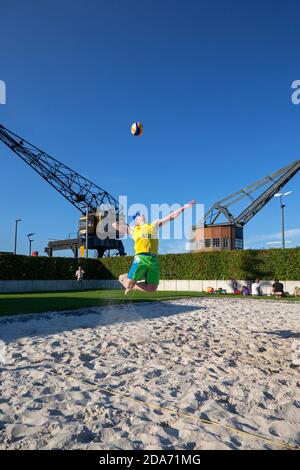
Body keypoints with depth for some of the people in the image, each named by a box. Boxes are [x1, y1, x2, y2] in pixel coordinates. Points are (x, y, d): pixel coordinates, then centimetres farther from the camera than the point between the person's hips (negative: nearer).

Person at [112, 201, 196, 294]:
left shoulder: (154, 225, 27)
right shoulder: (132, 229, 20)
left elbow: (171, 216, 27)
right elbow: (115, 224, 21)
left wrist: (184, 207, 25)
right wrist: (127, 226, 30)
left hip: (154, 260, 3)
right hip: (140, 258, -3)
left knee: (152, 288, 3)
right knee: (129, 284, -8)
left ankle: (133, 286, 27)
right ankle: (123, 277, 26)